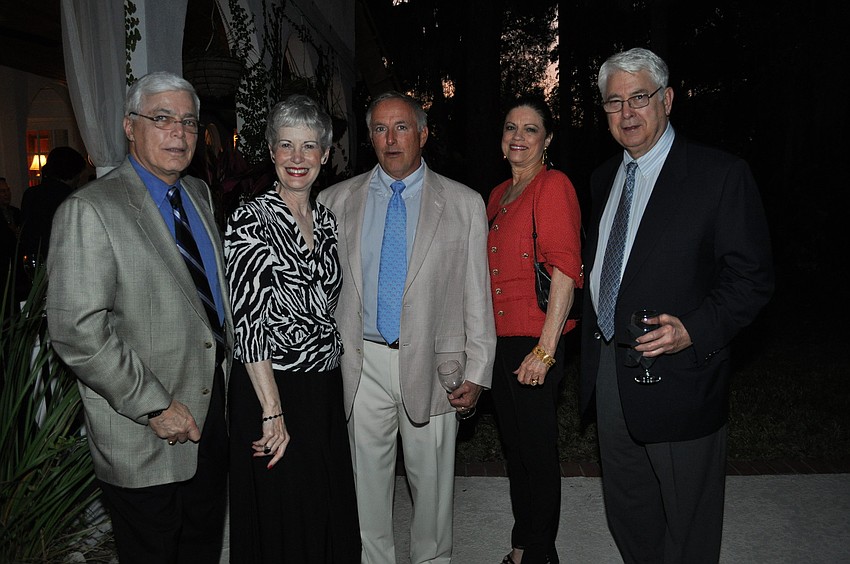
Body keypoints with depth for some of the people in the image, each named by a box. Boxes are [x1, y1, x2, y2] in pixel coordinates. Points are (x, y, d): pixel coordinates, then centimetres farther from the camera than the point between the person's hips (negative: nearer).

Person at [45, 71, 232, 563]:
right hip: (145, 439, -6)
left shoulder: (199, 194, 9)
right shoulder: (90, 210, -15)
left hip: (213, 416, 7)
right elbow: (77, 331, -22)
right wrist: (156, 407, -20)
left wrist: (228, 360, 10)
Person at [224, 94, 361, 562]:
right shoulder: (251, 220, -11)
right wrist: (272, 411, -19)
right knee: (280, 526, 10)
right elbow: (248, 319, -17)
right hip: (270, 389, -6)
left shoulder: (326, 221, 8)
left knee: (330, 516, 17)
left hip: (326, 388, 6)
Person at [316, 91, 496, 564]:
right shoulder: (337, 201, 4)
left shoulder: (465, 204, 1)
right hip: (363, 363, 1)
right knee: (368, 477, 13)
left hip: (432, 364, -1)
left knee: (433, 480, 11)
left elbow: (477, 294, 0)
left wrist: (477, 372, -2)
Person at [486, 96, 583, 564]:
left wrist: (545, 349, -21)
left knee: (538, 451, 5)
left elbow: (566, 270, -17)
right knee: (514, 449, 18)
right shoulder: (498, 195, 15)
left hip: (534, 343, -8)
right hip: (498, 338, 8)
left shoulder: (554, 186, -9)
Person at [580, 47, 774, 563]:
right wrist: (594, 340, 7)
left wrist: (694, 330, -25)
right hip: (609, 369, 6)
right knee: (627, 514, 23)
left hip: (678, 374, -6)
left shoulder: (721, 174, -10)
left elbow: (753, 275, -12)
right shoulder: (604, 178, 10)